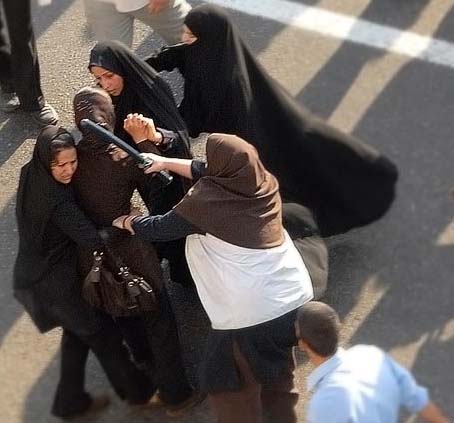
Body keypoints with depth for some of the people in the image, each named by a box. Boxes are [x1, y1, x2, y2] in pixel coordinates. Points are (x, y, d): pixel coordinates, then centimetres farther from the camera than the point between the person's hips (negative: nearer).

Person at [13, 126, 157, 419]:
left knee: (77, 332, 27)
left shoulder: (30, 175, -7)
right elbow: (95, 241, -37)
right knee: (103, 335, 14)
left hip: (33, 274, 8)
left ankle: (70, 401, 39)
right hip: (57, 282, -8)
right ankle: (137, 391, 34)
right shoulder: (57, 201, -33)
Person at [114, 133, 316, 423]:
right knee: (276, 375, 27)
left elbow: (160, 228, 0)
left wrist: (126, 222, 19)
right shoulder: (263, 182, 1)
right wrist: (165, 162, 21)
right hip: (296, 299, 7)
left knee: (225, 384, 16)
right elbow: (209, 173, 18)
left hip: (251, 315, -7)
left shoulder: (205, 201, -16)